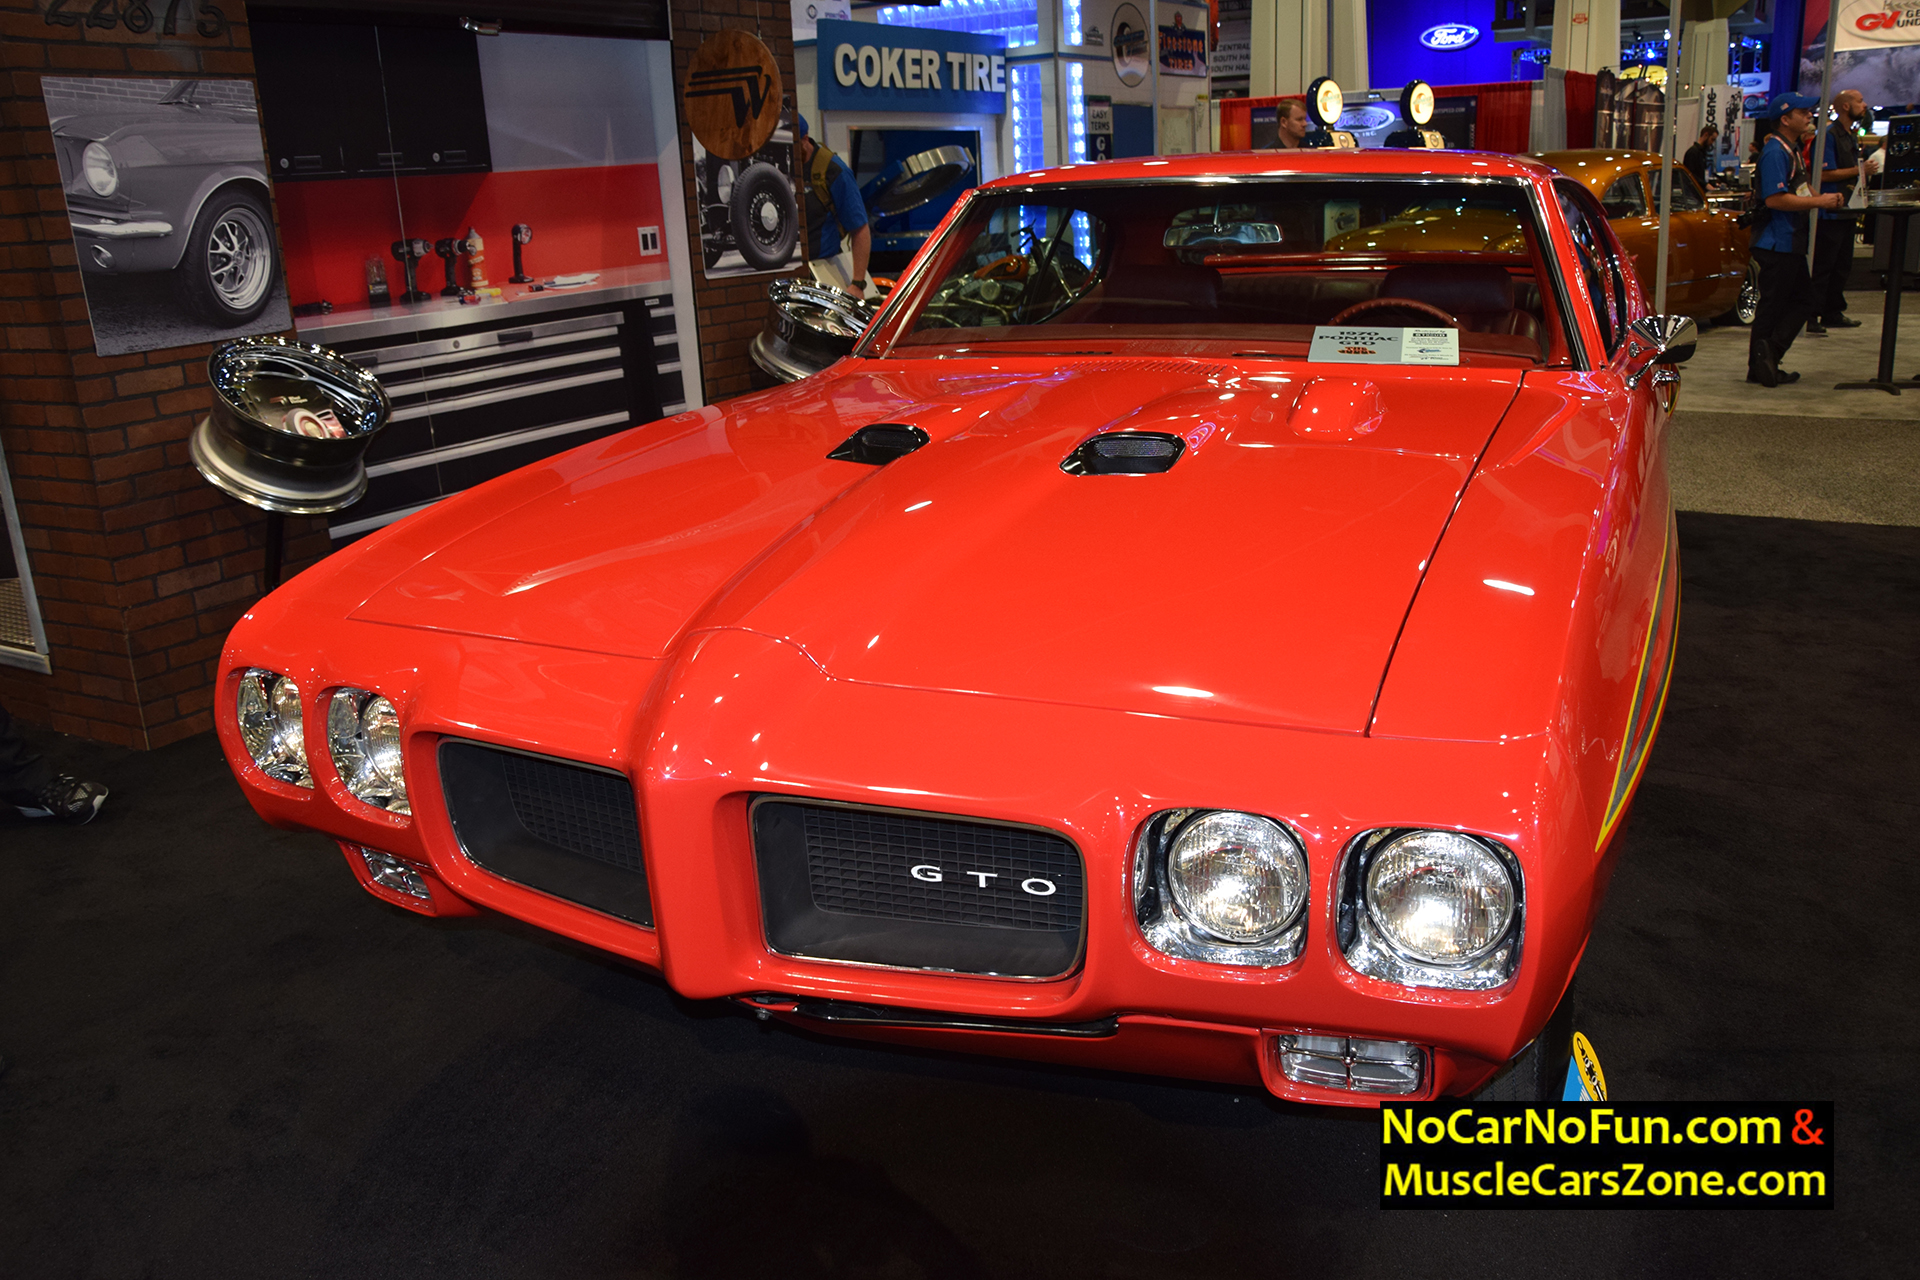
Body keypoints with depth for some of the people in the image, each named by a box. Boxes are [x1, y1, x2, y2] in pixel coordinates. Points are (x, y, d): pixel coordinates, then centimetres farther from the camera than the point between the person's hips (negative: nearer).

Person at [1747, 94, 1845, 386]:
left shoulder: (1792, 150, 17)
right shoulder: (1775, 152, -15)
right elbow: (1775, 199, -24)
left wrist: (1824, 199, 7)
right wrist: (1818, 202, -18)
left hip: (1791, 242, 10)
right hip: (1776, 243, -10)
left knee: (1802, 301, 10)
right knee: (1772, 305, -5)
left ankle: (1767, 358, 6)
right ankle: (1760, 366, -1)